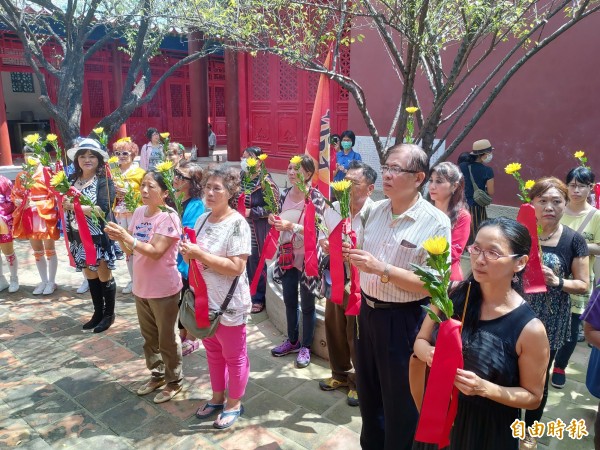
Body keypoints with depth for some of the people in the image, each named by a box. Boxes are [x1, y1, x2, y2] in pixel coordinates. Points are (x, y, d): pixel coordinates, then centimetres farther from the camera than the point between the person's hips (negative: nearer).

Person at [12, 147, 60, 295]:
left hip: (46, 216, -5)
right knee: (37, 252, 13)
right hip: (28, 217, 6)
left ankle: (52, 281, 16)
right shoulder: (21, 176, 8)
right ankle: (44, 281, 25)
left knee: (49, 250, 4)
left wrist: (37, 205, -18)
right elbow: (15, 195, 14)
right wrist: (18, 201, -7)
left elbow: (54, 196, -11)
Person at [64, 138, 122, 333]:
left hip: (99, 238, -6)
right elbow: (66, 205, 8)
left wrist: (75, 206, -23)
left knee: (104, 277, 6)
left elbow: (103, 209, -21)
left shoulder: (105, 181, -10)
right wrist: (66, 205, -14)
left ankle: (109, 314, 22)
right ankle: (98, 312, 31)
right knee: (90, 276, 16)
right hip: (80, 238, 6)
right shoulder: (73, 180, 8)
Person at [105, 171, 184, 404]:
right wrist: (119, 237, -12)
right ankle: (157, 374, 41)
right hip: (141, 287, 7)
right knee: (149, 336, 21)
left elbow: (155, 252, -26)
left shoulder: (168, 217, -19)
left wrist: (126, 236, -30)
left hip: (164, 289, -7)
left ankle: (174, 380, 28)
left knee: (167, 338, 9)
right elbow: (130, 249, 7)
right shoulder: (139, 212, 3)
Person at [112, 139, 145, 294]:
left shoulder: (140, 173, -4)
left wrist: (129, 194, -15)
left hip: (135, 213, -5)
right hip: (119, 213, 5)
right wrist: (114, 192, -3)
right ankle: (132, 279, 20)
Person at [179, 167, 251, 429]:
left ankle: (234, 404, 32)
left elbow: (236, 267, -25)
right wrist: (188, 253, -10)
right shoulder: (202, 219, 3)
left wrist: (200, 255, -26)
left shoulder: (237, 224, -19)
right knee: (213, 353, 22)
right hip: (204, 299, 7)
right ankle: (217, 397, 42)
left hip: (229, 304, -7)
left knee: (233, 356, 12)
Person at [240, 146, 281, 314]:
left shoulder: (266, 182, -12)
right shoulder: (241, 178, 9)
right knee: (244, 263, 13)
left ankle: (258, 299, 22)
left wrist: (251, 212, -19)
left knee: (257, 264, 5)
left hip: (258, 232, -6)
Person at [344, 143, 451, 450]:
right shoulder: (377, 210, 3)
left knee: (399, 400, 13)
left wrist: (382, 269, -27)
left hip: (403, 320, -6)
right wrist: (350, 255, -6)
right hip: (368, 312, 7)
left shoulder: (435, 222, -17)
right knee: (368, 390, 23)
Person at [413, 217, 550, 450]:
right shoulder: (452, 295, -12)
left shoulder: (530, 328, -20)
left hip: (487, 429, -3)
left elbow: (533, 397, -8)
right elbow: (421, 340, 1)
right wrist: (429, 354, -21)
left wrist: (484, 388, -24)